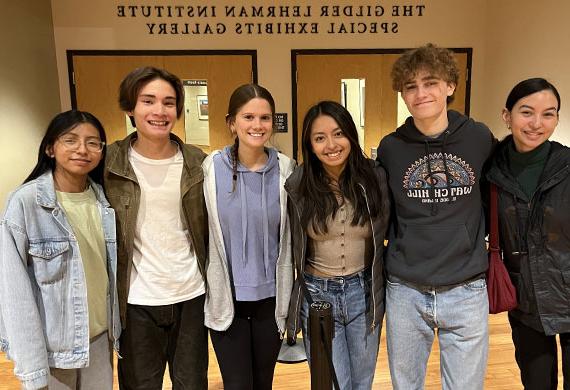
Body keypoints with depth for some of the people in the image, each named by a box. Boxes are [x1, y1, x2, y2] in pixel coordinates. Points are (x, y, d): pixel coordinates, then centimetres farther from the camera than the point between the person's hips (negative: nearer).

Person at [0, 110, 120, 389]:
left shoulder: (103, 198, -2)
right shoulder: (25, 201, -16)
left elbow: (112, 268, 5)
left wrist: (117, 327, 6)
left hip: (100, 335, 4)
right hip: (51, 344, -4)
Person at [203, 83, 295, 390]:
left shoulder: (285, 169, -5)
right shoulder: (212, 168, -9)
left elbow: (292, 235, 4)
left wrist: (290, 295, 6)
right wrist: (209, 288, 1)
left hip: (271, 296, 2)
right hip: (226, 296, -1)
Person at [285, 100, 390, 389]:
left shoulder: (375, 177, -9)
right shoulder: (297, 186, -11)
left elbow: (387, 235, 4)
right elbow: (292, 248, 0)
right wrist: (292, 300, 6)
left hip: (364, 292, 2)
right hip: (316, 295, -1)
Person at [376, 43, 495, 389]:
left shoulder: (479, 137, -3)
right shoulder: (391, 147, -3)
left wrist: (485, 238, 8)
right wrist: (402, 245, 3)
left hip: (466, 292, 0)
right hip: (405, 292, 1)